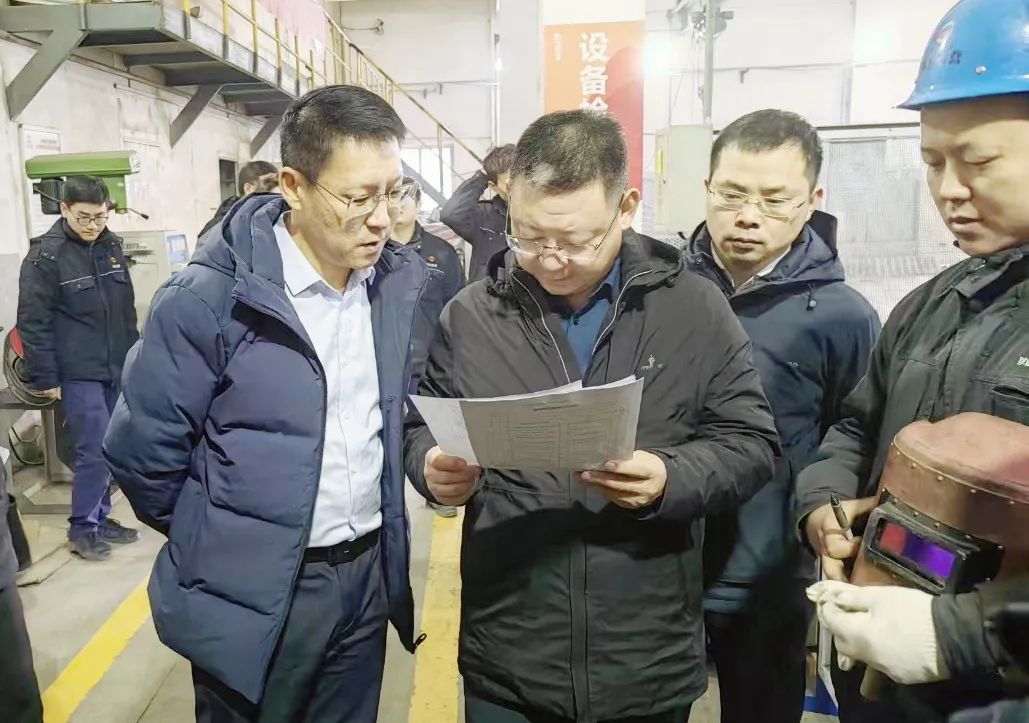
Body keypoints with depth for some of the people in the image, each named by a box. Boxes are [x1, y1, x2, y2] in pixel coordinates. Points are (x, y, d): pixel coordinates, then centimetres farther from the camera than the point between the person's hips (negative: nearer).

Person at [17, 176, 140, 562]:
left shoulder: (111, 246, 9)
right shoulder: (45, 255, -10)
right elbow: (33, 322, -10)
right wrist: (45, 378, -11)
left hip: (117, 370, 6)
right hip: (78, 373, -6)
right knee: (95, 451, -6)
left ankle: (100, 518, 26)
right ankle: (82, 528, 11)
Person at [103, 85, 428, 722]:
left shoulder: (405, 282, -3)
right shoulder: (210, 300, -17)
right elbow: (142, 453, -9)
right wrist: (216, 542, 2)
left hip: (373, 575, 4)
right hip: (254, 596, -4)